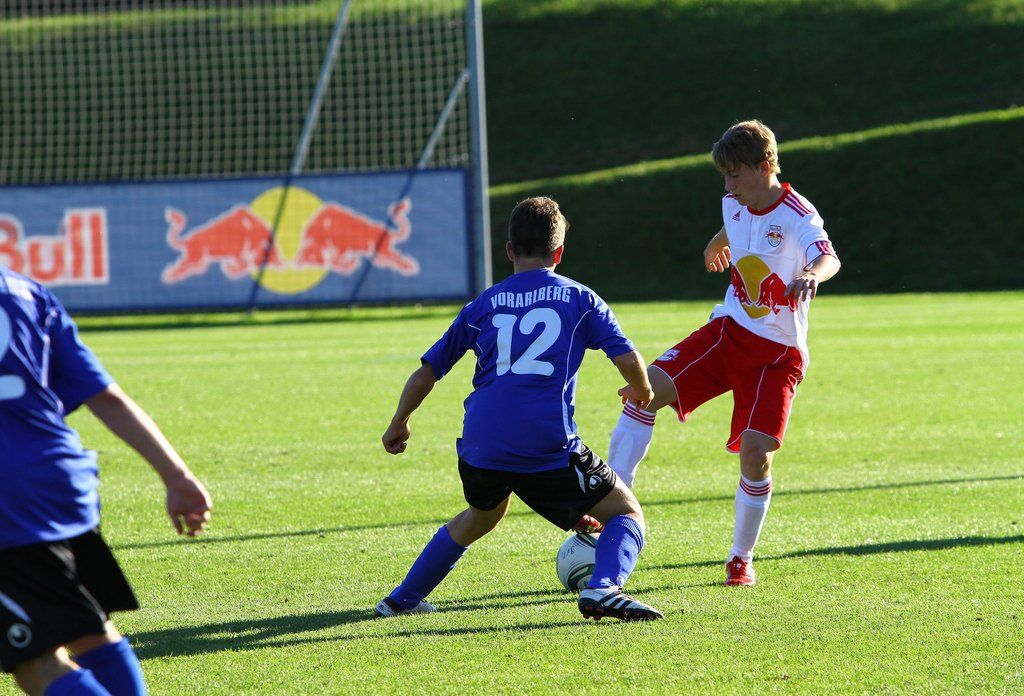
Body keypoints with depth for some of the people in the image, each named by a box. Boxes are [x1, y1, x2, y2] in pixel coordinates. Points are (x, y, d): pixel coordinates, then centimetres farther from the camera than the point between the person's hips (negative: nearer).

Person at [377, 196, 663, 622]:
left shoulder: (485, 304, 17)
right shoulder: (578, 298, 10)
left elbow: (426, 372, 19)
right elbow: (628, 360, 2)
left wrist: (399, 424, 35)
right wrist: (642, 392, 25)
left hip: (481, 445, 4)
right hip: (548, 446, -4)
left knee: (481, 515, 34)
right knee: (628, 514, 10)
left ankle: (403, 599, 37)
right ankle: (603, 588, -19)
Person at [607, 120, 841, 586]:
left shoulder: (796, 215, -18)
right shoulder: (734, 204, 3)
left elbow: (828, 257, -37)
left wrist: (813, 274, -61)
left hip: (778, 353, -5)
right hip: (729, 332, 5)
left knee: (755, 449, -17)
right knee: (648, 390, -14)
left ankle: (741, 559, 4)